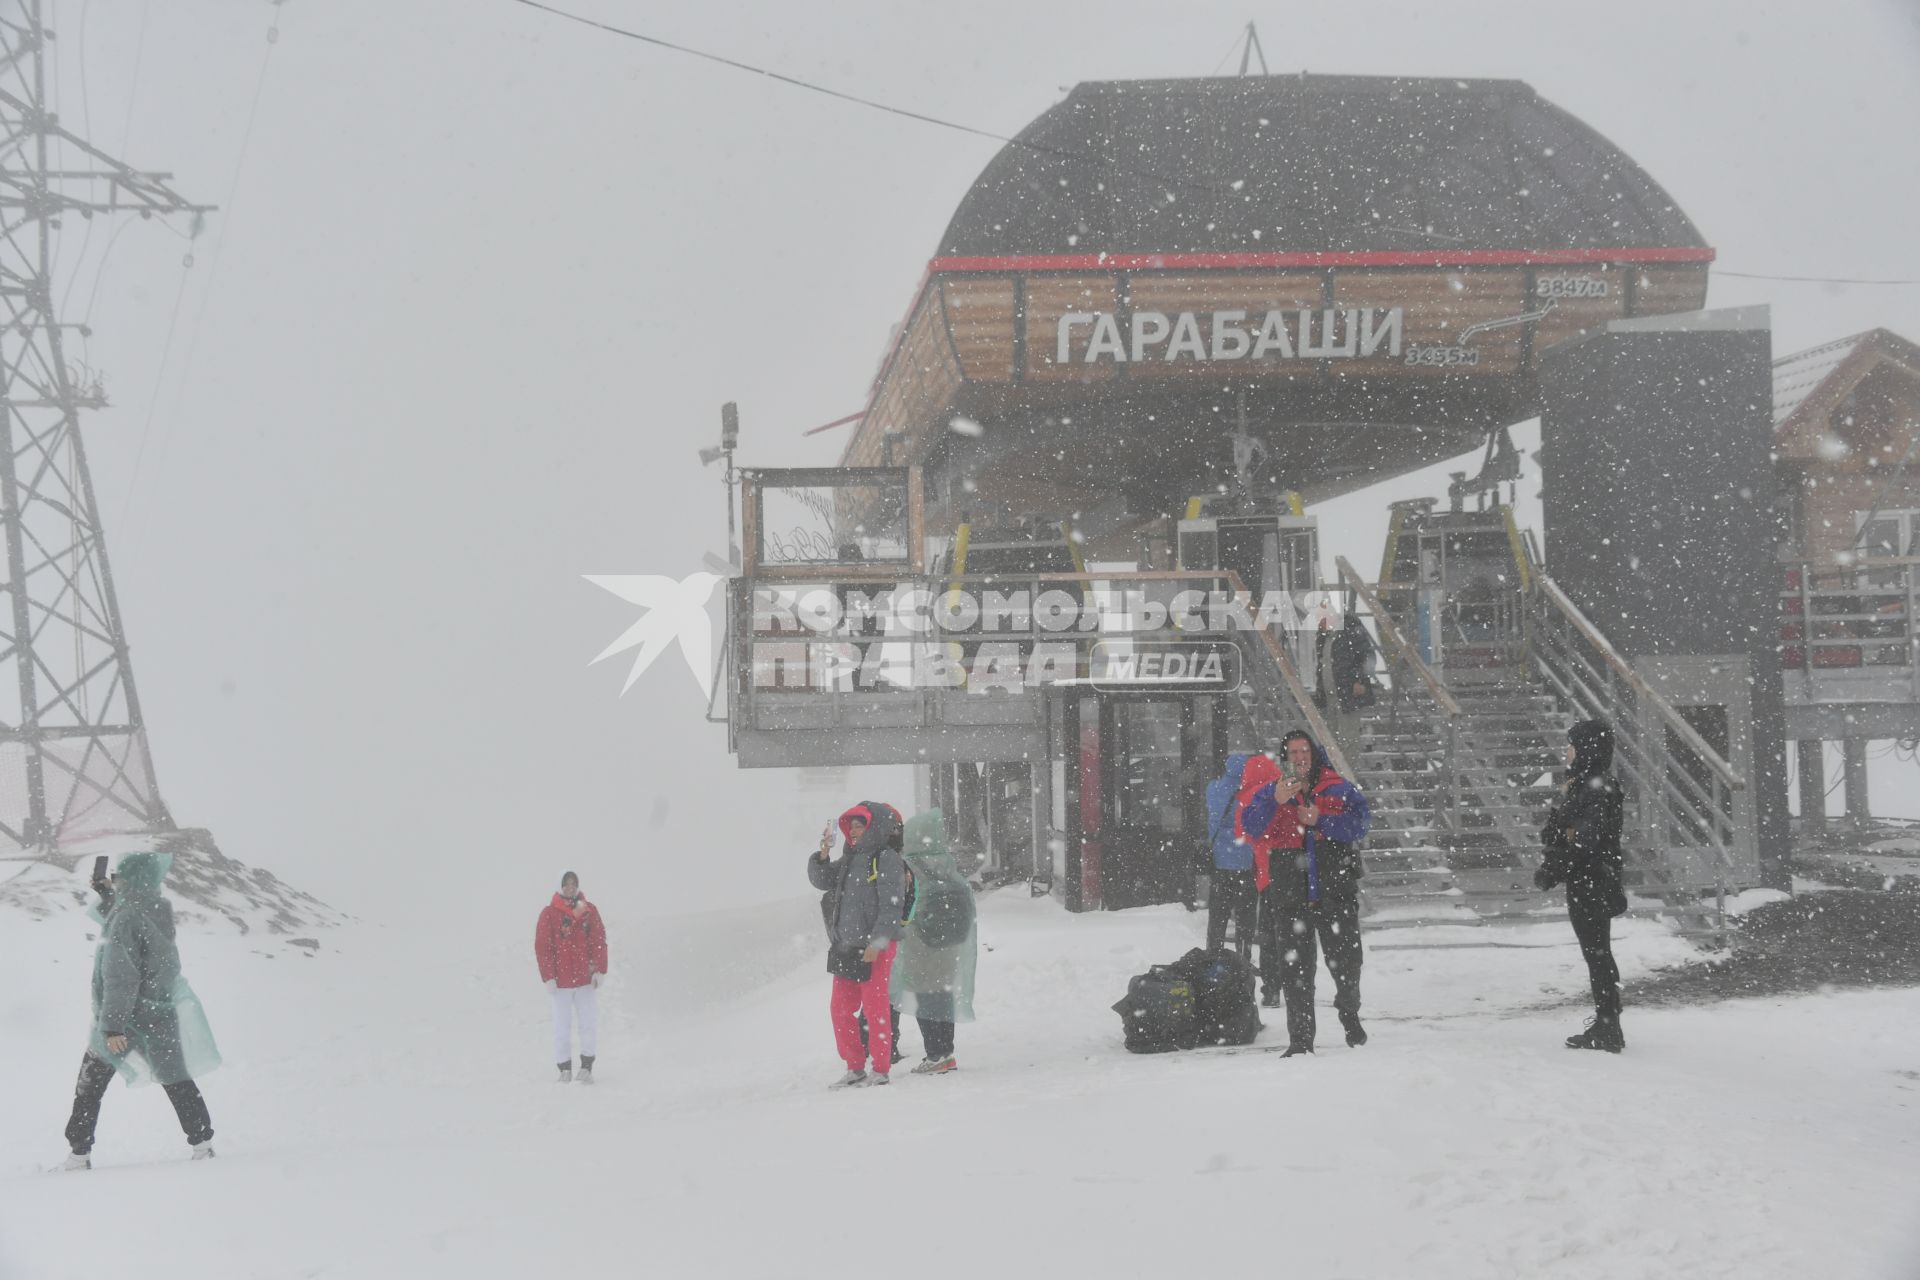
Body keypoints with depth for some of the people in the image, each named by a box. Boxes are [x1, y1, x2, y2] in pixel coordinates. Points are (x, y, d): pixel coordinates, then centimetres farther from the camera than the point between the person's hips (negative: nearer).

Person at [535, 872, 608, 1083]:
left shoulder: (589, 911, 3)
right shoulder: (549, 914, -4)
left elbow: (599, 941, 4)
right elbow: (542, 947, -4)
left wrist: (600, 970, -3)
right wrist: (548, 977, -9)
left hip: (585, 978, 2)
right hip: (561, 981, -2)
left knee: (588, 1025, 1)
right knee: (562, 1026, 2)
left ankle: (586, 1067, 8)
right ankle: (565, 1068, 11)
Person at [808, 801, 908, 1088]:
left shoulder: (887, 860, -10)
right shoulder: (850, 859, 14)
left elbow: (891, 906, -15)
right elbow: (822, 880, 19)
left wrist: (877, 942, -20)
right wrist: (822, 857, 1)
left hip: (875, 948, -8)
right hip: (846, 946, 8)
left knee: (875, 1008, -4)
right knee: (841, 1009, 9)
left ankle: (881, 1069, 4)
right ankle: (855, 1067, 18)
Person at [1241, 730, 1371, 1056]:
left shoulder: (1338, 789, 5)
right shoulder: (1270, 793, 9)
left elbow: (1358, 823, -7)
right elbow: (1250, 825, -6)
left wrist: (1320, 820, -17)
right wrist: (1276, 801, -22)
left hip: (1335, 892, 0)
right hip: (1292, 898, 1)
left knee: (1345, 961, 8)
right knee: (1297, 968, 0)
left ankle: (1349, 1013, 37)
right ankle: (1300, 1038, 3)